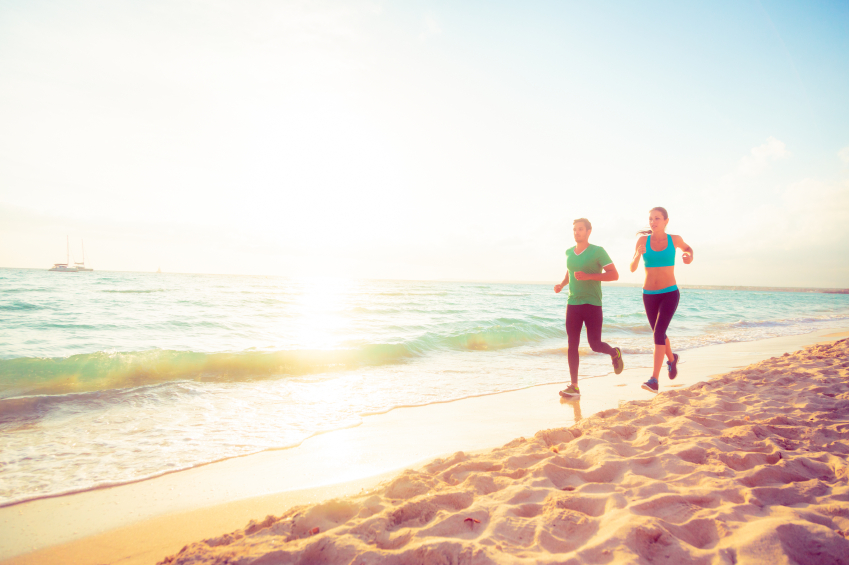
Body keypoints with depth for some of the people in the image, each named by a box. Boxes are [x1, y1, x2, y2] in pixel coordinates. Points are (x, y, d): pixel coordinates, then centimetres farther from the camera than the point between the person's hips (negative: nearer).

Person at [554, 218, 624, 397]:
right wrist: (562, 284, 7)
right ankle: (574, 387, 5)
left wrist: (588, 276, -20)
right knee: (572, 346, 1)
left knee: (595, 344, -4)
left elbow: (614, 275, -9)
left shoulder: (597, 251, -6)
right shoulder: (569, 252, 10)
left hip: (592, 304, -5)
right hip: (573, 304, 5)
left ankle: (614, 353, 31)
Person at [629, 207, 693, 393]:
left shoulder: (674, 239, -2)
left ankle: (654, 380, -22)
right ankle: (672, 359, 51)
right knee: (659, 334, 18)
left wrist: (690, 256, -1)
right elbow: (632, 268, -8)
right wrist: (638, 254, -28)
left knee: (659, 332, -20)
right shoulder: (643, 240, -4)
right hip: (649, 295, 3)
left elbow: (687, 248, 22)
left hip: (670, 294, -2)